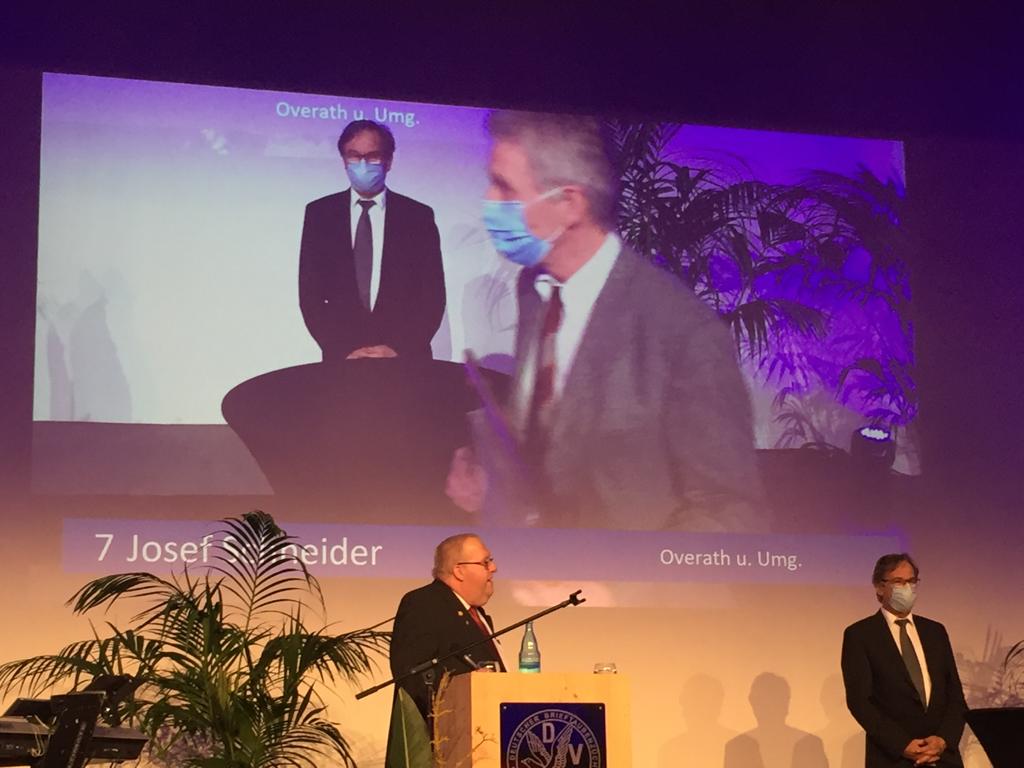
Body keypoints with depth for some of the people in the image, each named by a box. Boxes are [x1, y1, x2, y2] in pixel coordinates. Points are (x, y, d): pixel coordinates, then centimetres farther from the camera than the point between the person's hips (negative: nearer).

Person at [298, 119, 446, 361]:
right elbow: (310, 295, 2)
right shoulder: (319, 214, 5)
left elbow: (433, 297, 1)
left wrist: (399, 350, -12)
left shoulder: (418, 216, 4)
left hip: (406, 361, 0)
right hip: (341, 361, 1)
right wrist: (344, 350, -11)